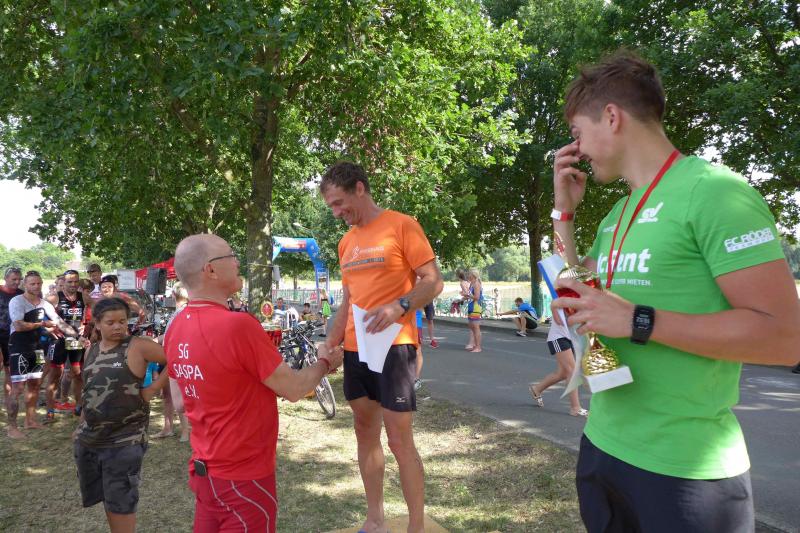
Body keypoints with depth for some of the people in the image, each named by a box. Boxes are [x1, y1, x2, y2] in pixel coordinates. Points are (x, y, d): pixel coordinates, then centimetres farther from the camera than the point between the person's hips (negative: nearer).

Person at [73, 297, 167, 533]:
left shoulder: (137, 347, -12)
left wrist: (153, 389, -15)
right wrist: (81, 426, 20)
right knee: (106, 499, 18)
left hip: (125, 440, -6)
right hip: (89, 439, 6)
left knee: (121, 502, 2)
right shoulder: (91, 351, 8)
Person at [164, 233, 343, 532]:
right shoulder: (238, 325, -25)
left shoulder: (175, 329, -1)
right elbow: (294, 390, -17)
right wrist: (325, 363, 2)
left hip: (202, 471, 7)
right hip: (244, 479, -7)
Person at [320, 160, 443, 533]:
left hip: (393, 347, -7)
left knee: (400, 440, -3)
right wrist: (331, 344, 10)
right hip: (355, 349, 7)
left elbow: (433, 282, -11)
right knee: (365, 434, 13)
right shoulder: (346, 242, 14)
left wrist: (399, 307, -27)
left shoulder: (402, 226, -7)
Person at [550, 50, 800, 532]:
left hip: (683, 469, -8)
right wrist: (565, 211, 9)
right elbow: (577, 298, 16)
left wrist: (637, 322, -24)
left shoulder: (713, 190, -15)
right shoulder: (618, 215, 10)